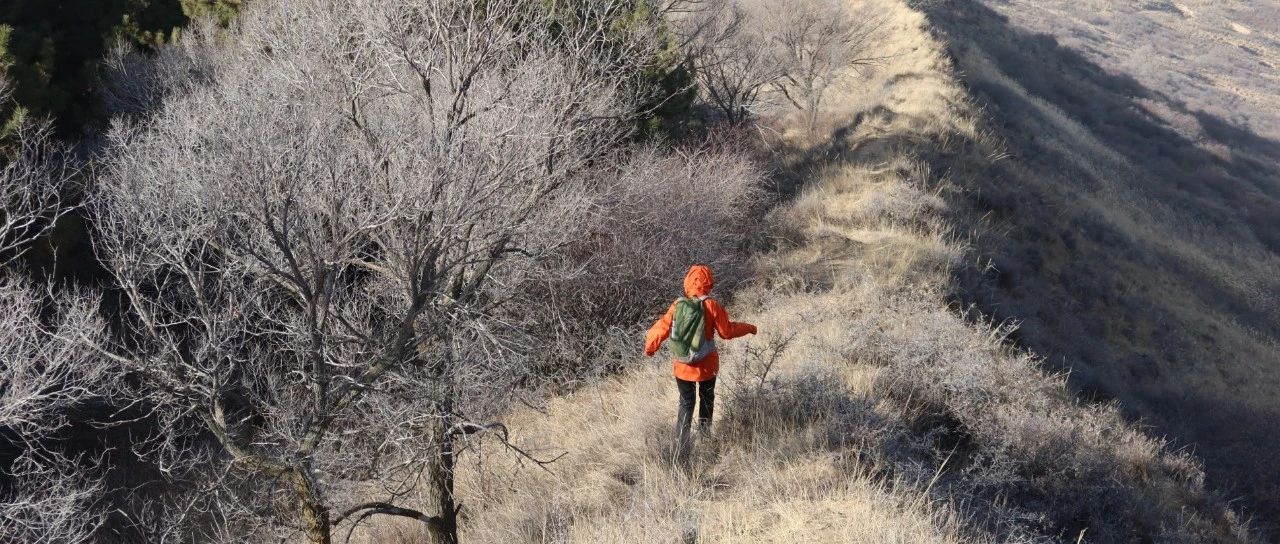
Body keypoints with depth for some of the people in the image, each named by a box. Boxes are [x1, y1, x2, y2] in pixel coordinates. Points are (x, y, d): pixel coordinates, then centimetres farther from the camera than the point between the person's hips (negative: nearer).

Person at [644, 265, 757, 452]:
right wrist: (748, 328, 9)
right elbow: (727, 331, -8)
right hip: (706, 366, -1)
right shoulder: (711, 306, -14)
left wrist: (650, 346, 14)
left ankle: (682, 445, 3)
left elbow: (662, 328, -3)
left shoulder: (678, 305, -8)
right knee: (707, 398, 24)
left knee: (686, 403, 12)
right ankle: (704, 430, 39)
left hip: (682, 366, 2)